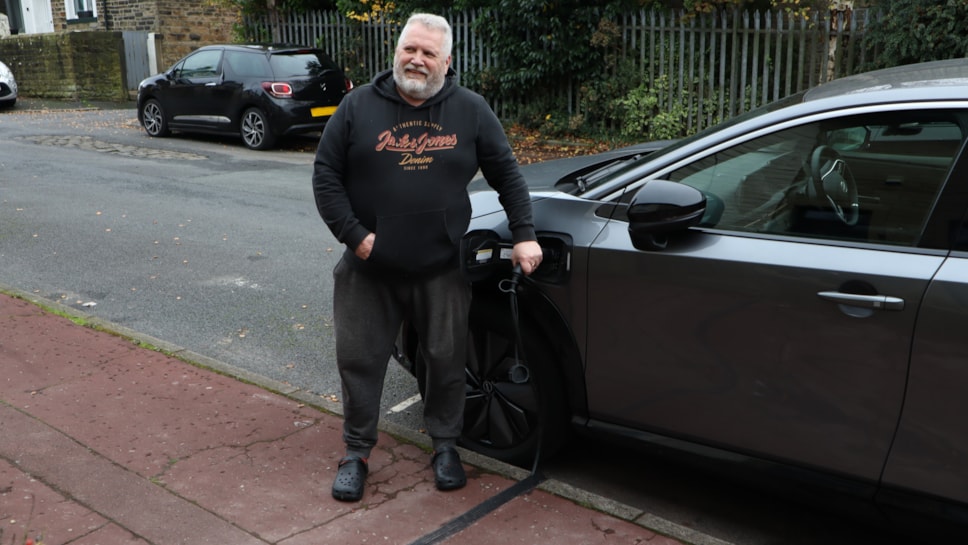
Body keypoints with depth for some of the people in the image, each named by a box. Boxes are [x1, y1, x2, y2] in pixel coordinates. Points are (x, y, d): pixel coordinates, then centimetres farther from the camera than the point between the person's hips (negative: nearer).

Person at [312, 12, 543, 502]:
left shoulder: (471, 110, 1)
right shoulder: (359, 105, -1)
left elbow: (507, 175, 6)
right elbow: (326, 174, 0)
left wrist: (523, 235, -2)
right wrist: (354, 234, -9)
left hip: (442, 270, 0)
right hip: (369, 269, 0)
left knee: (447, 359, 9)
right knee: (359, 360, 7)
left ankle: (445, 447, 30)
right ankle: (356, 453, 25)